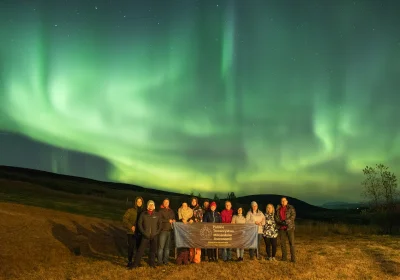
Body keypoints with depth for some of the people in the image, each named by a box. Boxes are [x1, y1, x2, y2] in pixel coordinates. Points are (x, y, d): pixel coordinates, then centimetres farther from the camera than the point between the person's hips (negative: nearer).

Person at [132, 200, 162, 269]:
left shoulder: (157, 214, 5)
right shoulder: (143, 214, 2)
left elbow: (160, 224, 9)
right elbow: (139, 224, 3)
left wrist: (157, 232, -3)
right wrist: (144, 232, -5)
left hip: (154, 236, 2)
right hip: (146, 236, -2)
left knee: (153, 250, 8)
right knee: (141, 250, -5)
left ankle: (152, 264, 21)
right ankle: (135, 264, -2)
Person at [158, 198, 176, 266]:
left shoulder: (171, 211, 18)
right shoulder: (161, 211, 0)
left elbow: (174, 218, 26)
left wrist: (173, 221, 3)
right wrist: (168, 220, -9)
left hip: (169, 230, 5)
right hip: (163, 230, -5)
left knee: (167, 247, 7)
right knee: (161, 246, -7)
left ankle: (165, 260, 13)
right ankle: (160, 261, -3)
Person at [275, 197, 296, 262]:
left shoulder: (291, 208, 1)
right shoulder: (278, 208, 11)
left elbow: (293, 216, -8)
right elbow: (276, 217, 8)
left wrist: (286, 221, -18)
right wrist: (280, 222, -10)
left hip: (289, 227, -4)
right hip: (282, 227, 4)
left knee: (291, 242, -7)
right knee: (282, 242, 5)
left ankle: (293, 258, -5)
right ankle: (284, 257, 13)